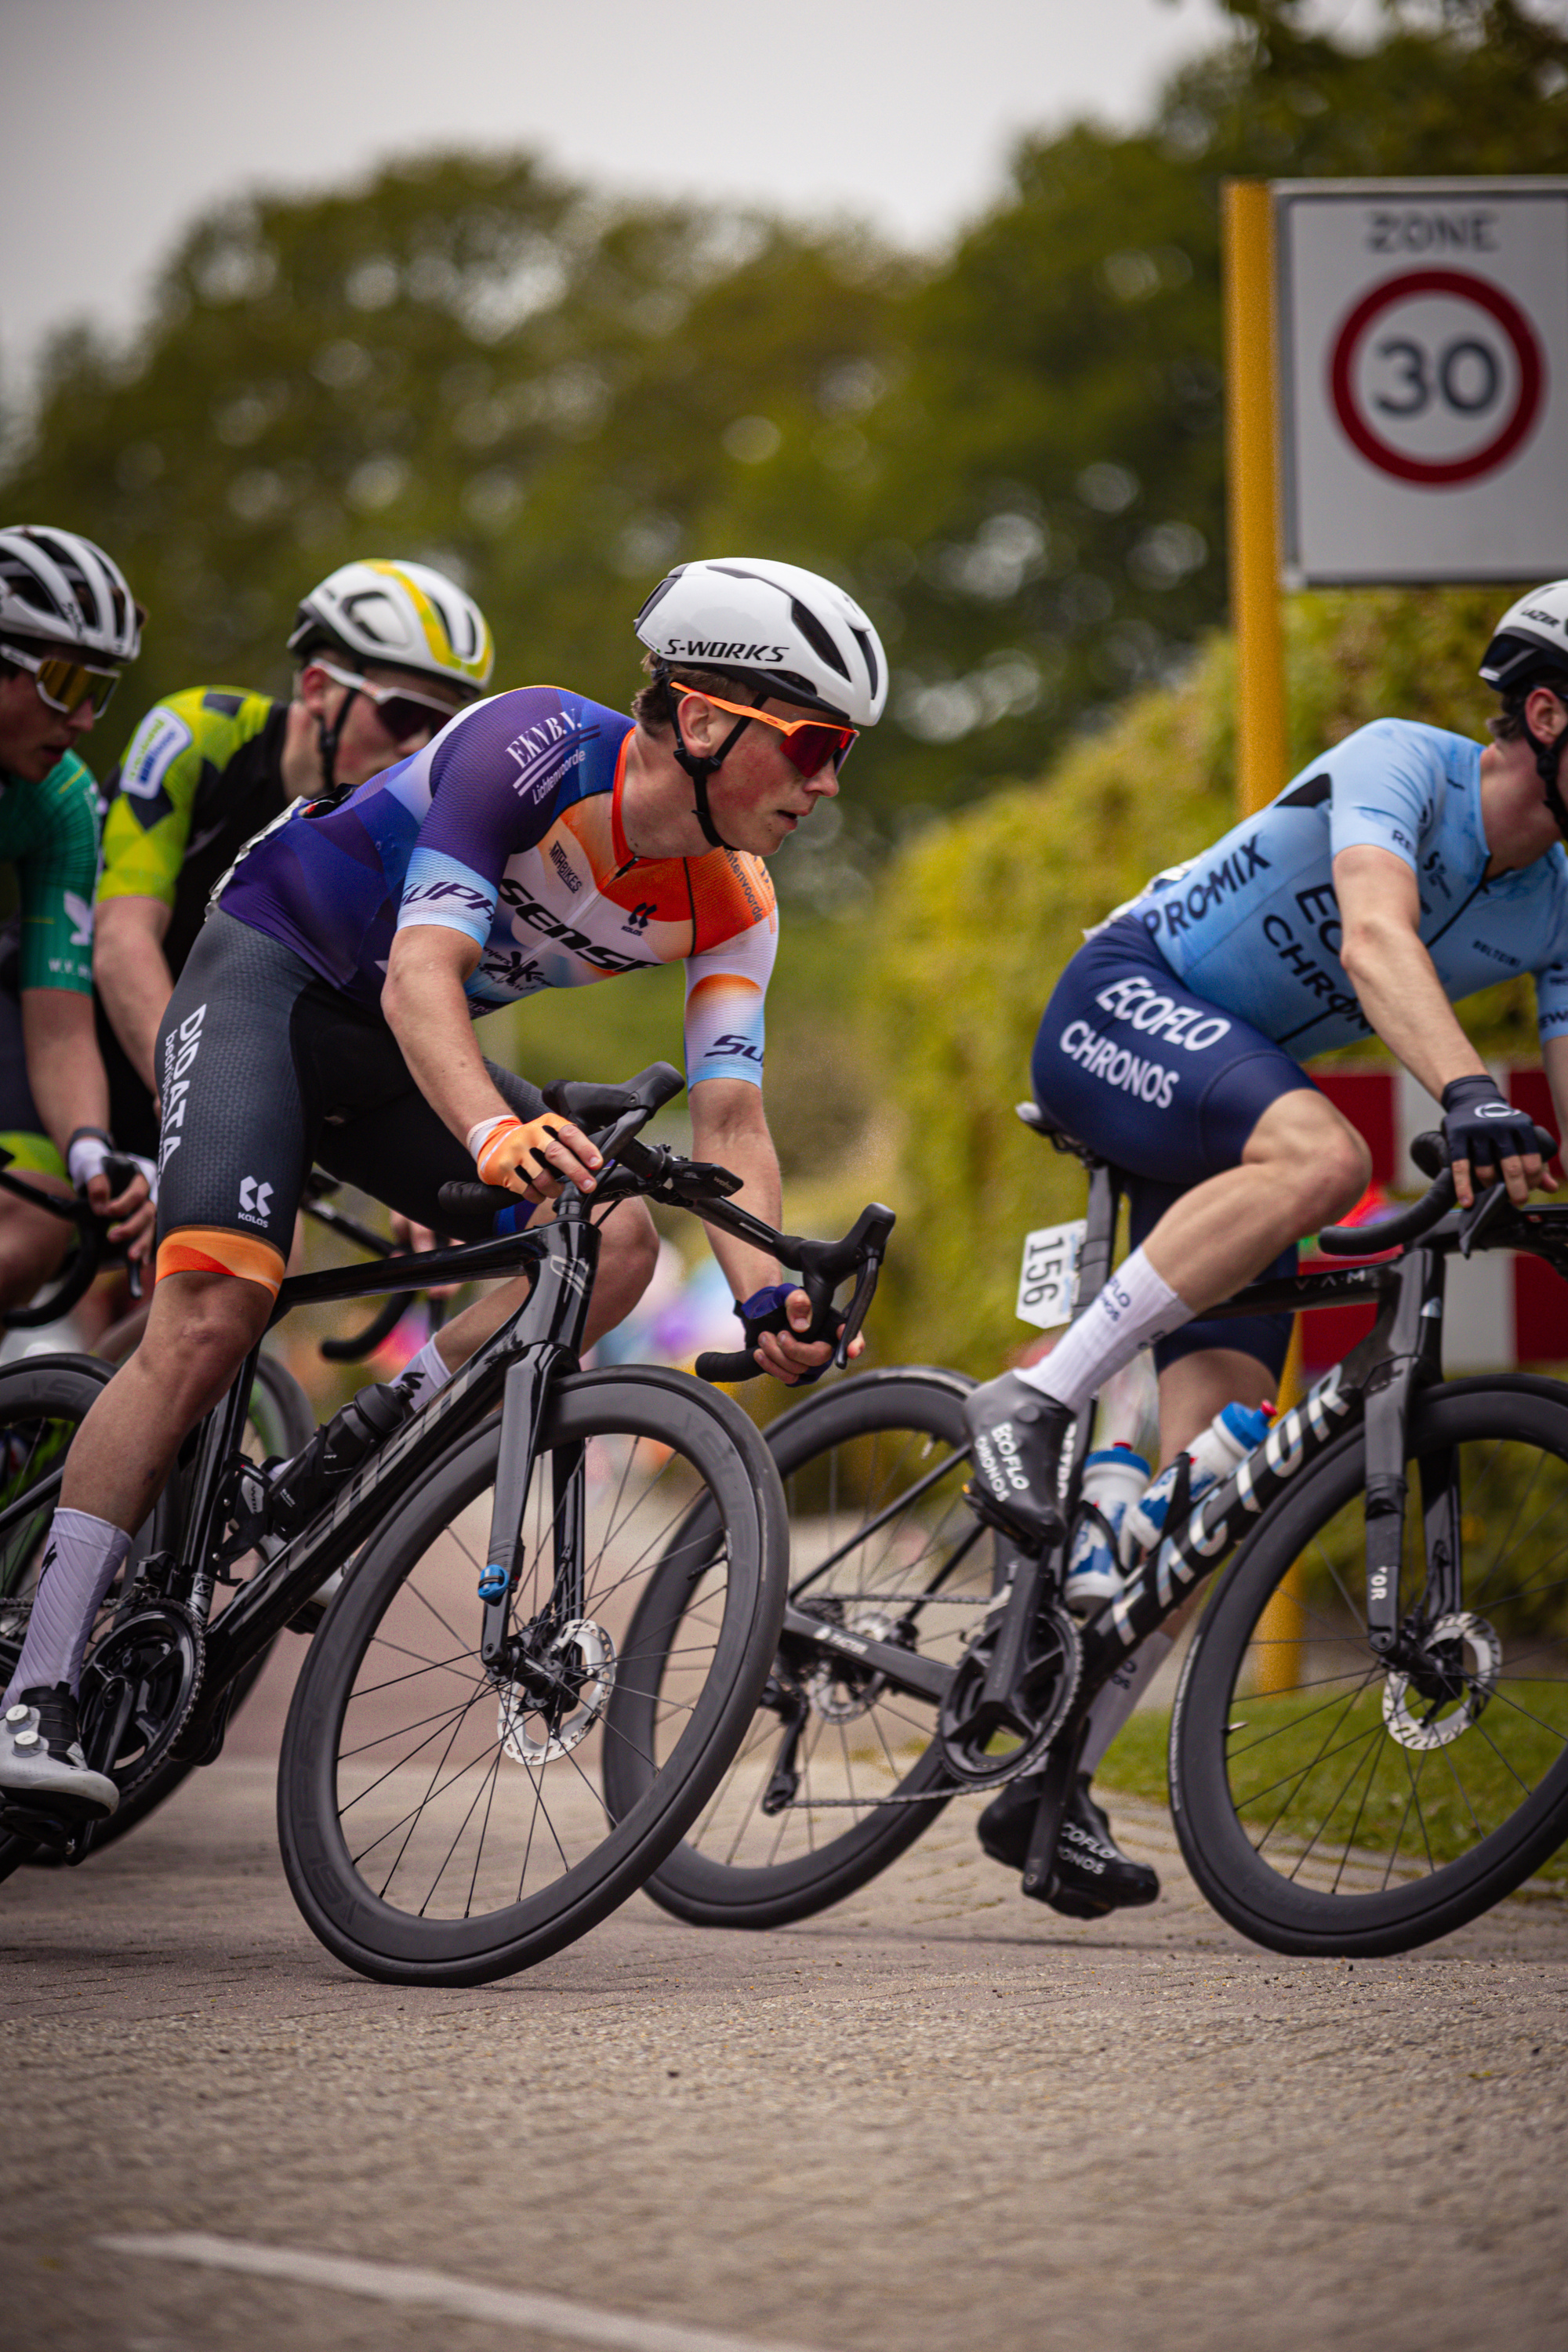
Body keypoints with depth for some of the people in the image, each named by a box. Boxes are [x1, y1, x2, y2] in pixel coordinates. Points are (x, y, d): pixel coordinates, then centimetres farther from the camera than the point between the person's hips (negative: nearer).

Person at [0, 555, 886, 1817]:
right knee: (213, 1313, -24)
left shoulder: (730, 906, -10)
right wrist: (496, 1132, -55)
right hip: (271, 971, -7)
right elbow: (423, 971, -37)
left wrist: (765, 1291, -34)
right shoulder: (537, 747, -28)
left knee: (616, 1238, -14)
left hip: (397, 1052, 7)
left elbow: (730, 1118, -15)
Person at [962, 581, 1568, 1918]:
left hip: (1234, 1125, 7)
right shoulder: (1401, 763, -20)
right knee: (1323, 1156, -39)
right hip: (1123, 1008, -7)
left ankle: (1050, 1783, -1)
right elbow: (1376, 936, -39)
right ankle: (1036, 1404, -31)